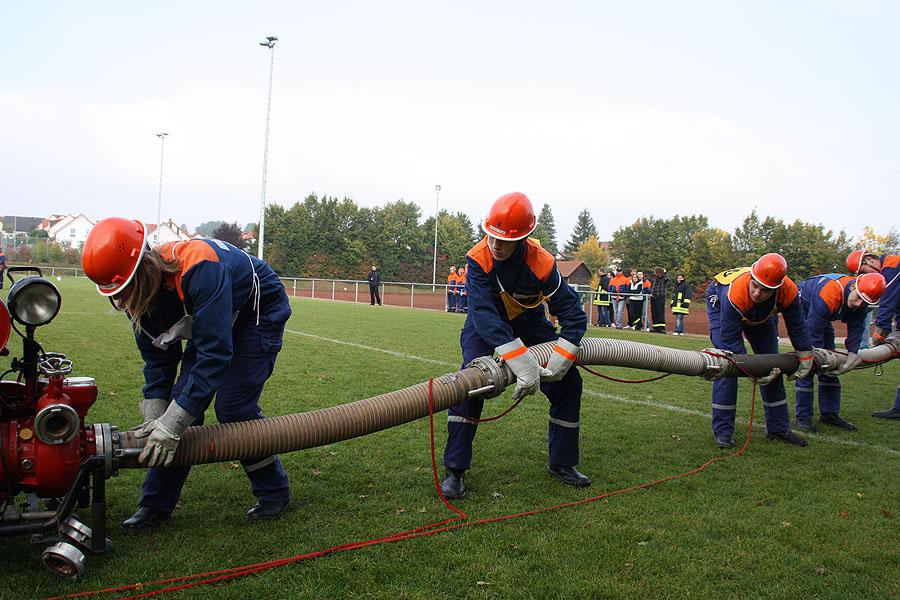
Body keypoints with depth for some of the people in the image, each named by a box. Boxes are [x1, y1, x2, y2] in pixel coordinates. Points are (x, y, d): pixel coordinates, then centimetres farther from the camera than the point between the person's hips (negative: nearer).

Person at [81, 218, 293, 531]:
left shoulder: (198, 268, -40)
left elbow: (215, 353, -41)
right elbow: (158, 358, -3)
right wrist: (154, 420, -12)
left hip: (261, 311, -7)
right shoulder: (139, 292, -14)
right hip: (212, 320, 7)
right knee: (183, 400, -2)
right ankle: (156, 504, 9)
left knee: (233, 406, -12)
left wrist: (170, 425, -39)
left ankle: (275, 492, 8)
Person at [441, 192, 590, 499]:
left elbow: (574, 315, -24)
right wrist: (522, 363, -50)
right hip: (485, 327, -2)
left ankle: (562, 463, 16)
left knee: (569, 382, -4)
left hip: (529, 324, 2)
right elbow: (483, 313, -42)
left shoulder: (542, 263, -30)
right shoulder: (478, 258, -32)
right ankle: (455, 469, -11)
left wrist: (561, 359, -39)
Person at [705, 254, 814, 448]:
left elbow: (797, 327, -16)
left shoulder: (788, 292, -35)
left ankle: (778, 428, 16)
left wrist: (806, 361, -9)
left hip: (761, 314, 5)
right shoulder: (735, 293, -45)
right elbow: (730, 339, -36)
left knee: (772, 367, 3)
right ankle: (723, 431, -13)